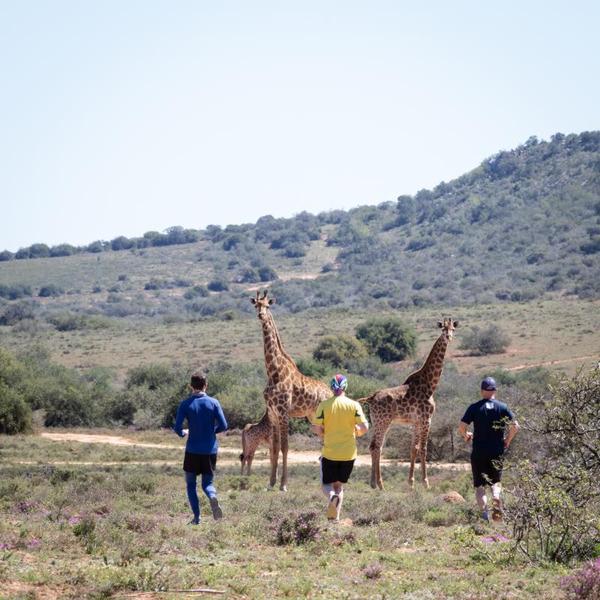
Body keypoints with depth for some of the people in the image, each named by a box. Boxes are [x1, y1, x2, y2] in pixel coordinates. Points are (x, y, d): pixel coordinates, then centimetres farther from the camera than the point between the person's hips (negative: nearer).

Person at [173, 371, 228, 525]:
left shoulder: (185, 404, -5)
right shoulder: (213, 403, -2)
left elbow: (177, 427, -9)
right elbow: (223, 426, -4)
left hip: (193, 450, -1)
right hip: (210, 450, 1)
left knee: (190, 484, 14)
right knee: (207, 483, 11)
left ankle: (197, 518, 7)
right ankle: (213, 497, -24)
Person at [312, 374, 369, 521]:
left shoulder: (324, 405, -6)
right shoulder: (354, 405, -4)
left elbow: (317, 428, -10)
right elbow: (364, 428, -10)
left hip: (329, 452, -1)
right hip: (349, 453, 1)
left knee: (327, 484, 12)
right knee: (339, 485, 17)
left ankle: (331, 495, -23)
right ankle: (334, 517, 10)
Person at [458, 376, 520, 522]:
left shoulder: (474, 408, -2)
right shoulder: (502, 407, 2)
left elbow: (461, 427, -8)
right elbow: (515, 426, -4)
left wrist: (466, 435, 13)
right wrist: (507, 441, 11)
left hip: (479, 453, -1)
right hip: (497, 452, 1)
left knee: (479, 485, 5)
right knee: (496, 482, 15)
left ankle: (484, 511, -16)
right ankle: (496, 497, -17)